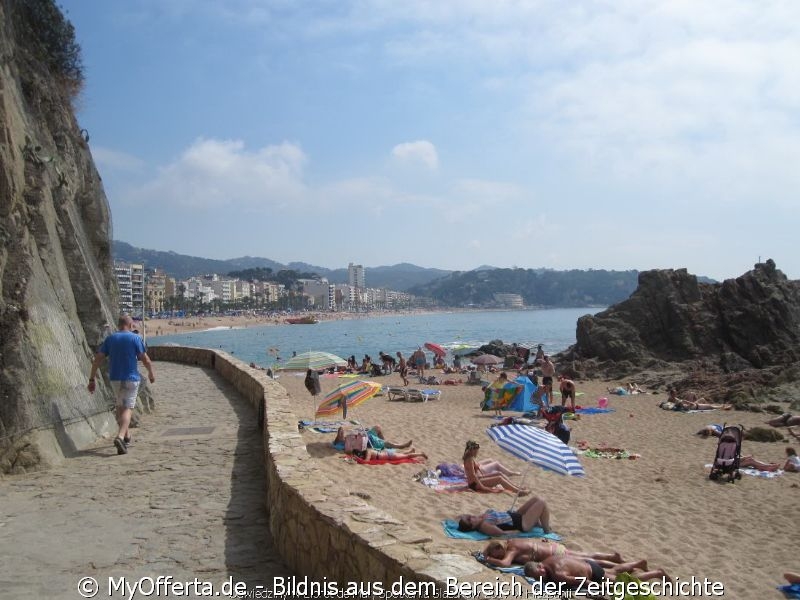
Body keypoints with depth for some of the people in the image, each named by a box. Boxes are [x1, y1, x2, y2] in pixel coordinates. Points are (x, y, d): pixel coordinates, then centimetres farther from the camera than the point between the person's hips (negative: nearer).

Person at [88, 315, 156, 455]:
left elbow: (97, 359, 0)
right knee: (127, 408, -6)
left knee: (120, 407, 20)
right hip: (131, 379, -4)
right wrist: (151, 373, 10)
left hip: (115, 379, 4)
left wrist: (91, 379, 3)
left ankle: (126, 435, 33)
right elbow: (146, 360, -7)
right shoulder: (135, 338, -5)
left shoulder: (110, 339, 5)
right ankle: (120, 437, -26)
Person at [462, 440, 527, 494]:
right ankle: (518, 491, -19)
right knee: (499, 478, -17)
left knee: (499, 474, 4)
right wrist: (482, 486, -26)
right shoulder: (470, 460, -19)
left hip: (479, 478, 10)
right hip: (475, 484, -10)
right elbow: (473, 475, -25)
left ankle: (516, 488, 4)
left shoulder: (472, 458, 12)